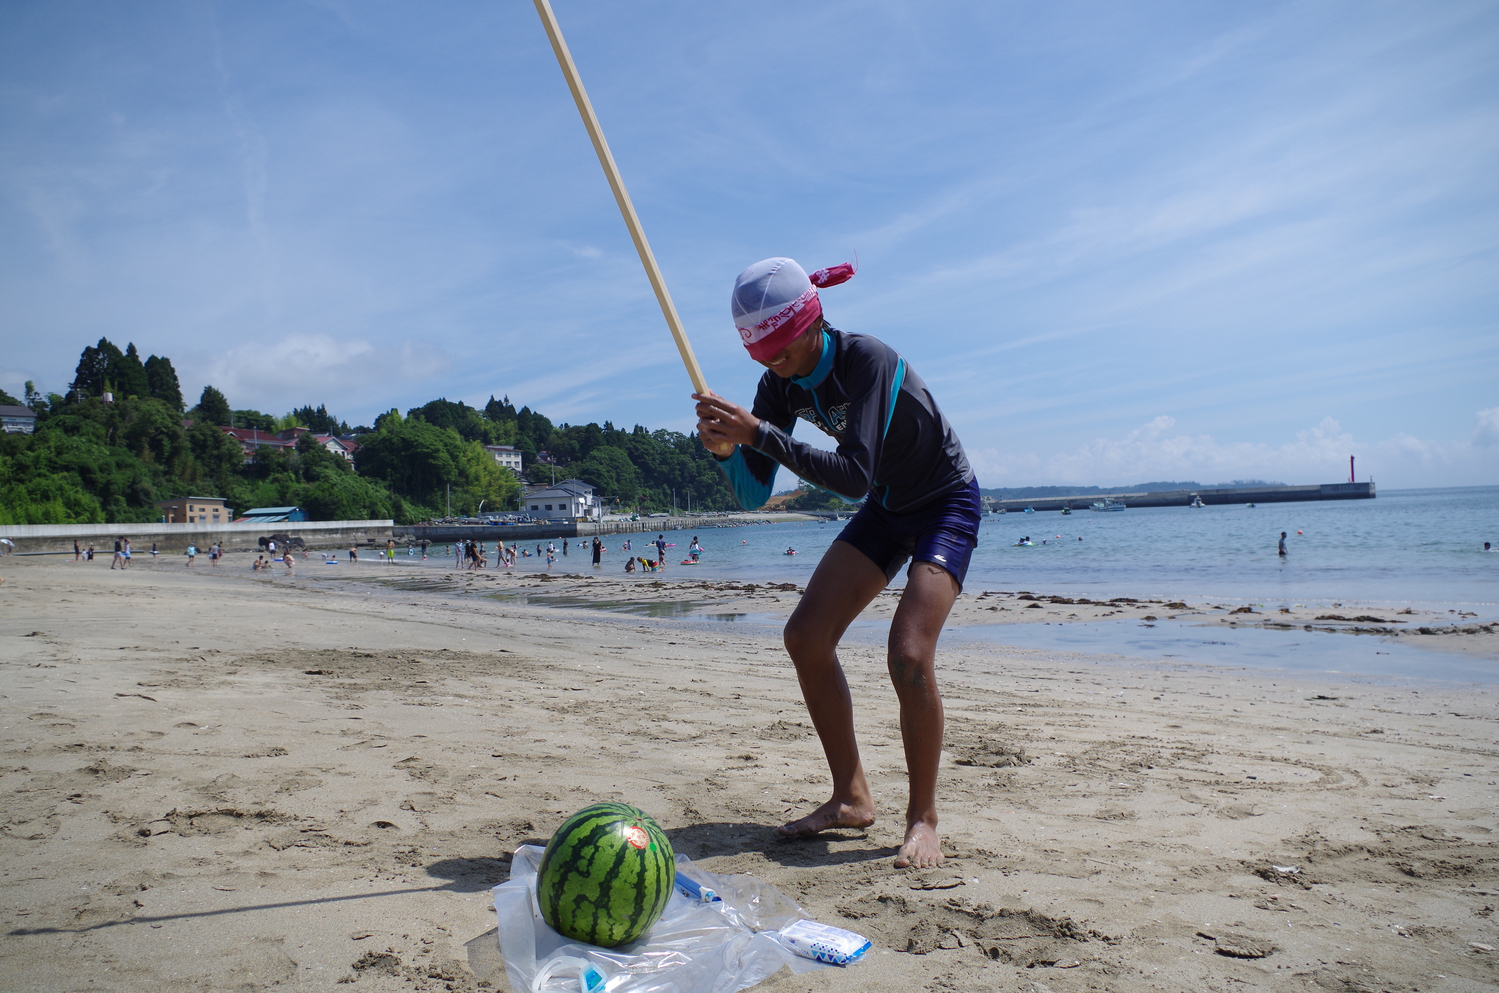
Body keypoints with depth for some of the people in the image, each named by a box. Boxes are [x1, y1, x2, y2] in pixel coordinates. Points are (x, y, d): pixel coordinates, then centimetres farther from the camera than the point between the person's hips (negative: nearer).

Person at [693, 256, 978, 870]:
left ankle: (923, 818, -4)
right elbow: (753, 495, -8)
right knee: (806, 636, -4)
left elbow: (854, 477, -40)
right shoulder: (781, 384, -9)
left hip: (947, 503, -7)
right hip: (886, 509, 7)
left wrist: (759, 433, -43)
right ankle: (852, 798, 9)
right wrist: (724, 448, -28)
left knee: (908, 653, -24)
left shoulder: (868, 360, -30)